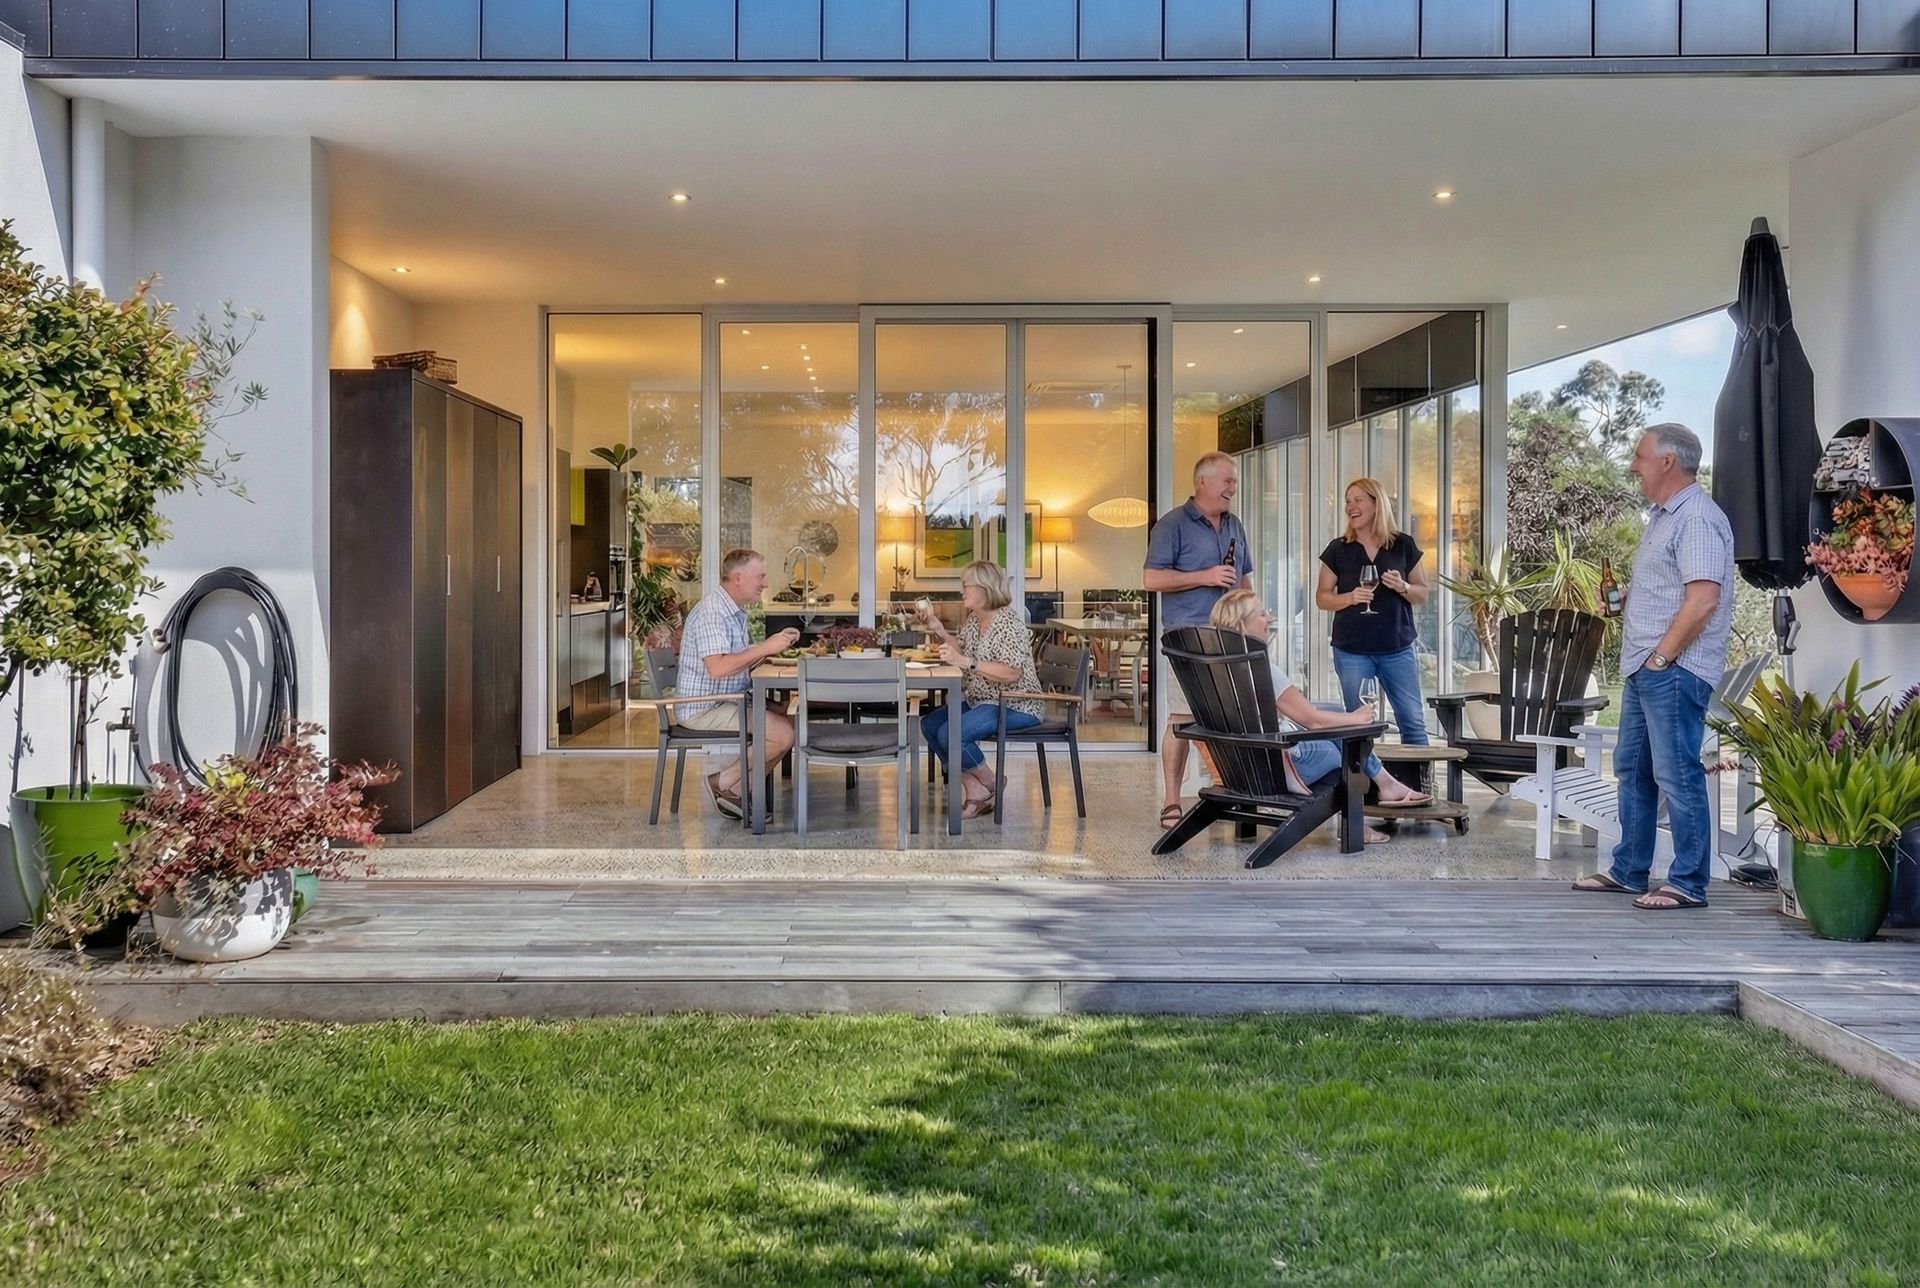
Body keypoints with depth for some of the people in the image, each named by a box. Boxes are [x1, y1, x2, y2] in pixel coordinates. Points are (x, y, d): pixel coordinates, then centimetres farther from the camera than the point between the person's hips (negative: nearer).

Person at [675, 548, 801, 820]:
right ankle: (723, 783, -5)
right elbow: (717, 668, -30)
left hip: (729, 701, 11)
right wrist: (765, 647, -26)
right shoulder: (712, 612, -18)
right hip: (704, 708, -11)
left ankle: (736, 791, 6)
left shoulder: (736, 612, 16)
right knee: (784, 734, -19)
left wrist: (776, 644, 4)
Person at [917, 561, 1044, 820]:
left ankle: (989, 787, 0)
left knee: (951, 734, -25)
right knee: (930, 724, -3)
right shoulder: (974, 618, 10)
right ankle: (975, 791, -3)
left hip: (1015, 706, -10)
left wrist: (965, 662, -32)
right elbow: (962, 650, 19)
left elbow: (1012, 674, -27)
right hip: (980, 700, 10)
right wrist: (938, 629, 4)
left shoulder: (1007, 621, -19)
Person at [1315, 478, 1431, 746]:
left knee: (1413, 721, 0)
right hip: (1352, 651, 0)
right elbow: (1322, 597, 5)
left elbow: (1423, 594, 9)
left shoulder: (1404, 546, 5)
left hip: (1397, 648, 1)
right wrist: (1350, 597, -14)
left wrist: (1403, 587, -12)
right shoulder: (1338, 550, 3)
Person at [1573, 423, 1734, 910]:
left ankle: (1689, 883, 1)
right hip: (1645, 669, 11)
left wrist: (1661, 656, -18)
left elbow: (1703, 599, -23)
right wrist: (1624, 597, 9)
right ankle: (1628, 871, 24)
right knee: (1632, 769, 15)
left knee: (1678, 775, -6)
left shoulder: (1697, 518, -15)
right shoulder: (1663, 516, 18)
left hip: (1674, 670, -11)